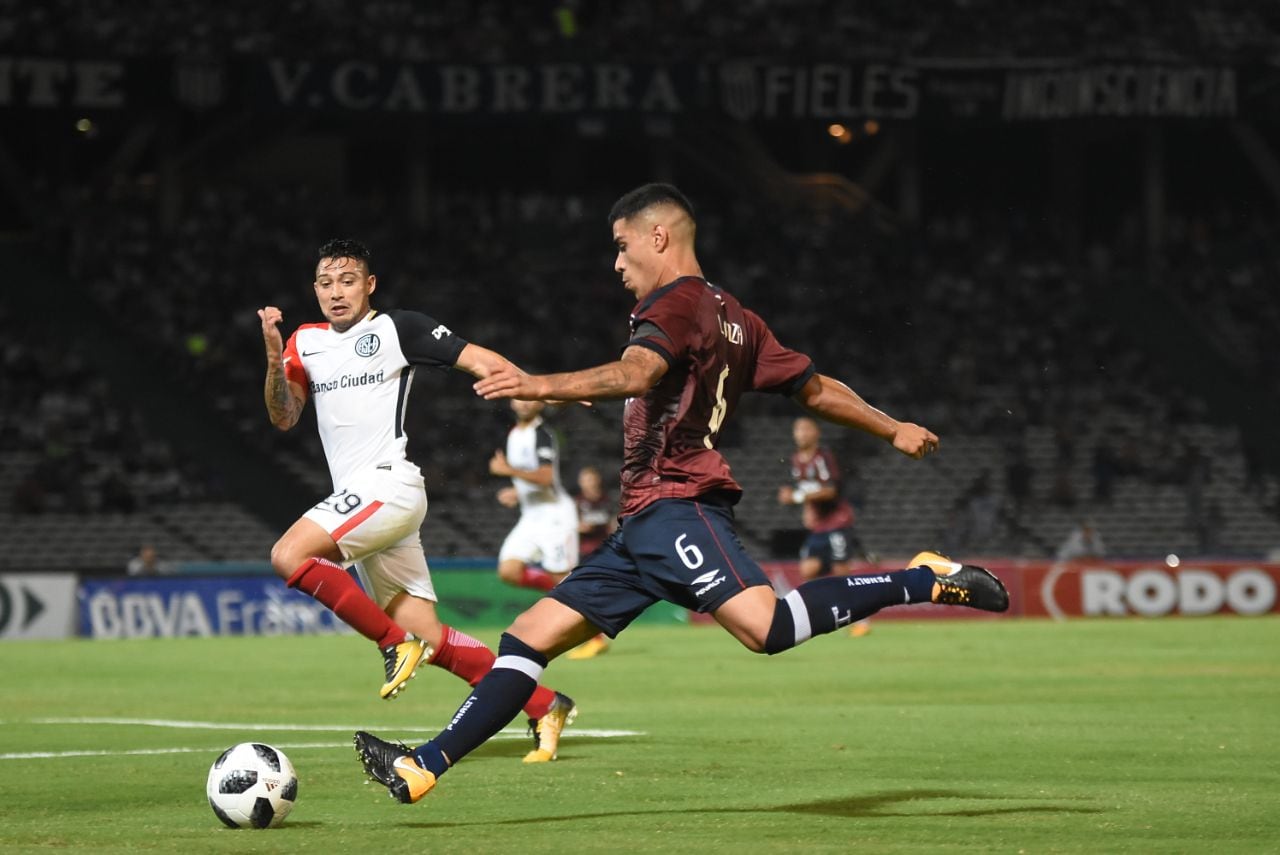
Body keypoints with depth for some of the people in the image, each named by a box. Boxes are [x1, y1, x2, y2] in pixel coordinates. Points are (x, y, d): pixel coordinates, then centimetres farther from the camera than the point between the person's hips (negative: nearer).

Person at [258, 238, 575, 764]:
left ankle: (396, 643, -15)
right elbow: (284, 418, 9)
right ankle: (544, 707, 9)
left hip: (386, 483, -7)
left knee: (289, 556, -24)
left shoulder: (395, 329, 0)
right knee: (431, 641, 4)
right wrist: (275, 359, -8)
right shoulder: (306, 342, 17)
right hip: (354, 498, 7)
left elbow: (477, 359, -4)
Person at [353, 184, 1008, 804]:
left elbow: (635, 374, -25)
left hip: (675, 504, -11)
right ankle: (420, 769, 3)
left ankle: (925, 582, -16)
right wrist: (893, 430, 33)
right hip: (645, 527, 11)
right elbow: (815, 388, 24)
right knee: (531, 636, 6)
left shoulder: (678, 303, -5)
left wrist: (541, 387, -35)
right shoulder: (733, 318, 24)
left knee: (767, 627, -29)